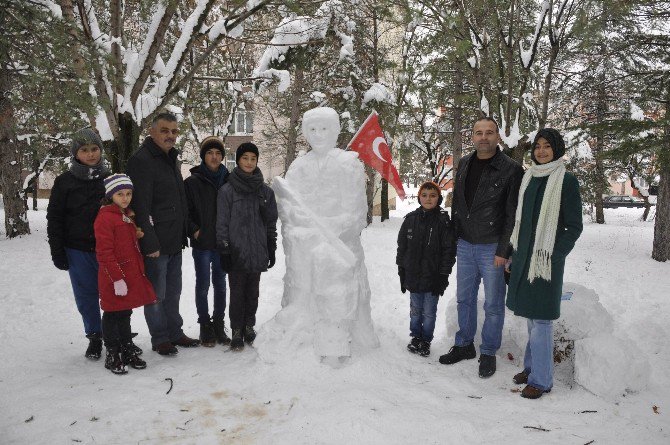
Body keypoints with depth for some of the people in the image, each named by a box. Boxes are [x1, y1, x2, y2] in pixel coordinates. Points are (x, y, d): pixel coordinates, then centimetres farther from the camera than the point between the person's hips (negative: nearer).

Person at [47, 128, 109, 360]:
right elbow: (54, 218, 1)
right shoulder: (64, 182, -1)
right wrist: (57, 252, -3)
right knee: (86, 296, 7)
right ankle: (94, 337, 23)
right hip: (78, 251, -1)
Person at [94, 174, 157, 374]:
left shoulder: (127, 216, 15)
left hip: (131, 275, 8)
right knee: (112, 316, 4)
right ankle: (112, 355, 17)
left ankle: (127, 351, 28)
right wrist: (117, 278, -21)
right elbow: (104, 252, -19)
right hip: (113, 279, -8)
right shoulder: (104, 217, -14)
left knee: (125, 314, 17)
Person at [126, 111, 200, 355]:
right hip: (156, 243, -9)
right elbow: (141, 206, -20)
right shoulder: (141, 161, -14)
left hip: (175, 242, 9)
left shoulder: (171, 159, 15)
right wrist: (150, 243, -23)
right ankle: (160, 339, 19)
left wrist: (183, 234, 18)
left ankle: (175, 333, 31)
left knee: (173, 291, 18)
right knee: (156, 294, 5)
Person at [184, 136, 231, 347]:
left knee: (220, 284, 12)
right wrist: (194, 230, -13)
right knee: (203, 286, 6)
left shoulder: (228, 181, 3)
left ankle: (219, 324, 24)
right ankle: (205, 326, 19)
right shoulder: (193, 182, -4)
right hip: (202, 244, -3)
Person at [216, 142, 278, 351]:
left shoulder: (265, 191, 7)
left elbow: (271, 222, 12)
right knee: (237, 293, 3)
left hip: (257, 253, 3)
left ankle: (249, 327, 25)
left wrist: (271, 249, 10)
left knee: (252, 292, 11)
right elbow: (222, 223, -3)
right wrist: (224, 251, -7)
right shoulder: (227, 190, -3)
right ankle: (237, 332, 14)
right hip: (236, 253, -3)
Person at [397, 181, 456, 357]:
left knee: (429, 312, 9)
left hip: (433, 276, -3)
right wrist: (402, 270, 6)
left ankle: (426, 340, 25)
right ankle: (416, 337, 32)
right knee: (415, 310, 16)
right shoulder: (411, 219, 1)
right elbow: (402, 246, 8)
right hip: (413, 275, 3)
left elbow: (449, 250, -7)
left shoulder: (444, 221, -8)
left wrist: (443, 275, -10)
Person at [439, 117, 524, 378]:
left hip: (492, 249, -5)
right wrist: (454, 238, 13)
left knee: (493, 305, 6)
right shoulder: (464, 165, 7)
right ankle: (464, 345, 32)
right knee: (464, 299, 16)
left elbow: (513, 215, -12)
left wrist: (503, 251, -15)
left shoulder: (511, 170, -11)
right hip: (465, 246, 6)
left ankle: (488, 353, 22)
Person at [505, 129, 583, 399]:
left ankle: (541, 379, 8)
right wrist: (513, 255, 12)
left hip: (546, 260, -6)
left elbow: (574, 227, -7)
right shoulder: (528, 178, 11)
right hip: (524, 256, 6)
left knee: (540, 318, -3)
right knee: (530, 316, 14)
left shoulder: (566, 181, -6)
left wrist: (553, 257, -14)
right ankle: (532, 366, 28)